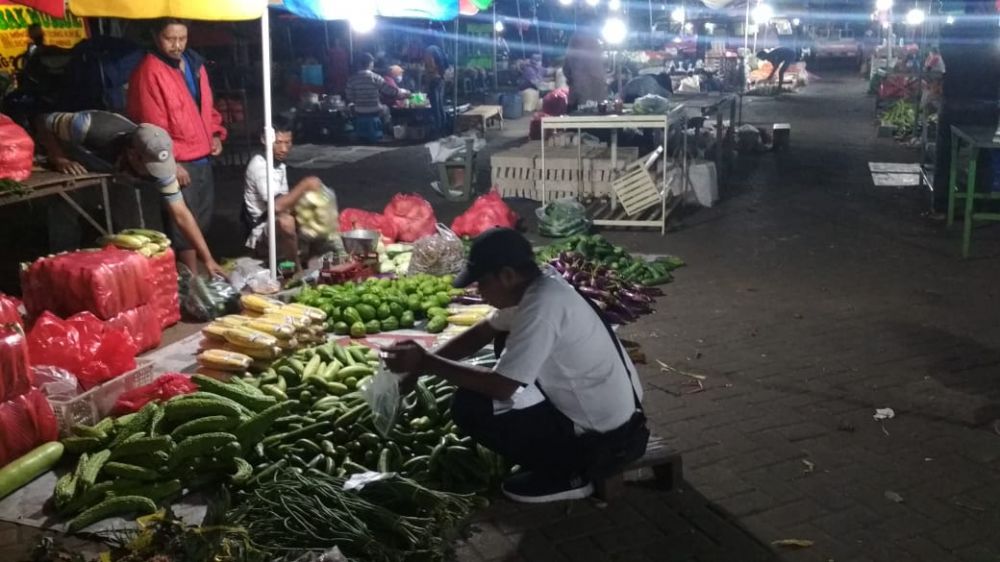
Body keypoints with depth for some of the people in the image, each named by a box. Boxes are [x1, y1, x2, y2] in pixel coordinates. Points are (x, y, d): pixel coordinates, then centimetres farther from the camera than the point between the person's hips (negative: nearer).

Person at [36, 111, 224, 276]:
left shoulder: (158, 165, -32)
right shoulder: (91, 129, -42)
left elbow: (181, 214, -29)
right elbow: (44, 123, -25)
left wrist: (207, 259, -32)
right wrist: (59, 159, -35)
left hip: (112, 178, 3)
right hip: (70, 173, -3)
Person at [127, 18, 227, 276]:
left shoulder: (195, 63, 11)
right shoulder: (149, 72, -14)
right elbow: (152, 126, -16)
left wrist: (216, 134, 6)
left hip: (203, 159, 8)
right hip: (178, 164, -8)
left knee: (201, 222, 17)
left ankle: (195, 273, 29)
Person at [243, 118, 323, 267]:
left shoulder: (280, 164, 7)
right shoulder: (259, 165, -21)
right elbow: (276, 206, -32)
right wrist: (304, 185, -26)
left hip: (276, 230, 9)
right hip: (260, 235, -9)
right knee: (285, 221, -38)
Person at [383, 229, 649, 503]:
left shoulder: (542, 307, -27)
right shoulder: (540, 286, 2)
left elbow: (500, 386, -27)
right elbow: (481, 333, 13)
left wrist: (426, 363, -18)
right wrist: (419, 366, 8)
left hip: (603, 438, -9)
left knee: (468, 406, -13)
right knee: (509, 343, 21)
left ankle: (566, 472, -1)